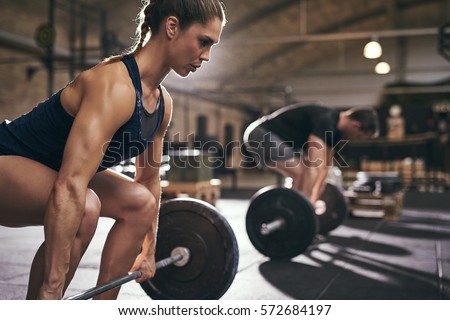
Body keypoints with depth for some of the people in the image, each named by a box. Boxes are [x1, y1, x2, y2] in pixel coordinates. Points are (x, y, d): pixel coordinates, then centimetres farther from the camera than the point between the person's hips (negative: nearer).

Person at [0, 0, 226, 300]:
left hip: (40, 171, 10)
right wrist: (51, 289, -40)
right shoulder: (115, 86, -31)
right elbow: (69, 188, -39)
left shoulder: (162, 102, -2)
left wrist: (148, 251, 17)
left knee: (141, 203, 8)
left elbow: (149, 179, 10)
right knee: (84, 207, -35)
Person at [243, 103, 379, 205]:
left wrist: (314, 199, 14)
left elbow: (325, 166, 12)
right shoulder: (325, 122, -24)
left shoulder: (335, 128, 7)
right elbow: (316, 164, -32)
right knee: (300, 173, -20)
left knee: (306, 174, 11)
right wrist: (311, 201, -35)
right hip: (261, 134, -10)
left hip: (277, 136, 10)